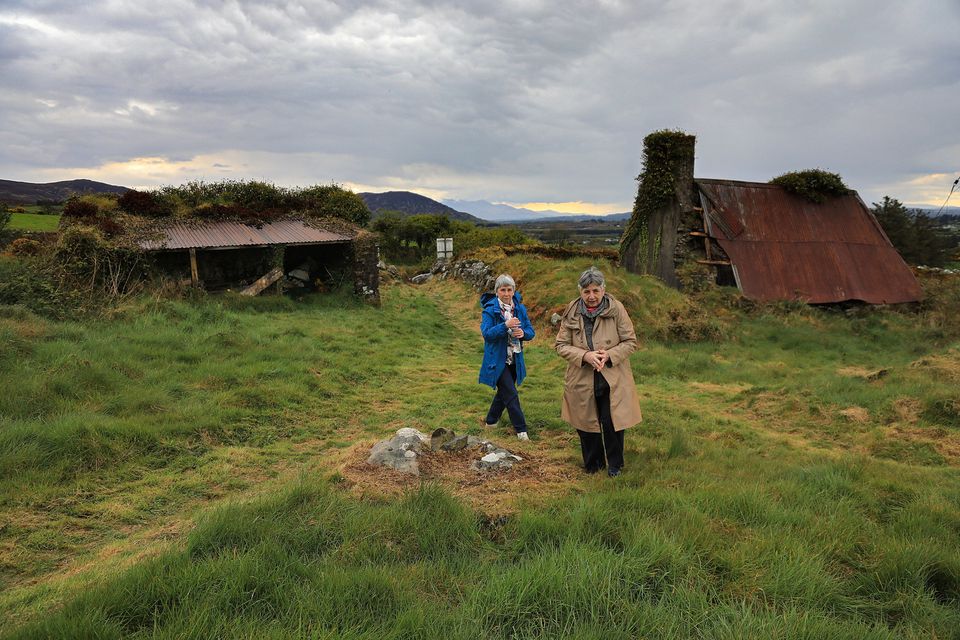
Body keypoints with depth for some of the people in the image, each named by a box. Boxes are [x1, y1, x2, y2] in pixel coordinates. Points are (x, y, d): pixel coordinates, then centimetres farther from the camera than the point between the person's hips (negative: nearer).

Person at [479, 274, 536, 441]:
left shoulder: (520, 308, 2)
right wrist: (505, 325, -33)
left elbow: (531, 331, 4)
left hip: (514, 359, 6)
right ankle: (521, 429, 4)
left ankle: (491, 421, 37)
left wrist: (523, 333, -19)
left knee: (504, 391, 18)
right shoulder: (490, 309, -12)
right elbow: (486, 333, -22)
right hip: (497, 360, -6)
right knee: (511, 394, -6)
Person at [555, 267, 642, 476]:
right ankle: (593, 463, 35)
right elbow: (561, 345, -2)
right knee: (586, 424, 13)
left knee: (612, 423, 4)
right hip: (582, 379, 2)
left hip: (612, 379, -2)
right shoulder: (571, 312, -4)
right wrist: (585, 355, -18)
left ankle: (614, 464, 28)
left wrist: (609, 355, -20)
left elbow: (631, 342, -4)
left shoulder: (616, 309, -8)